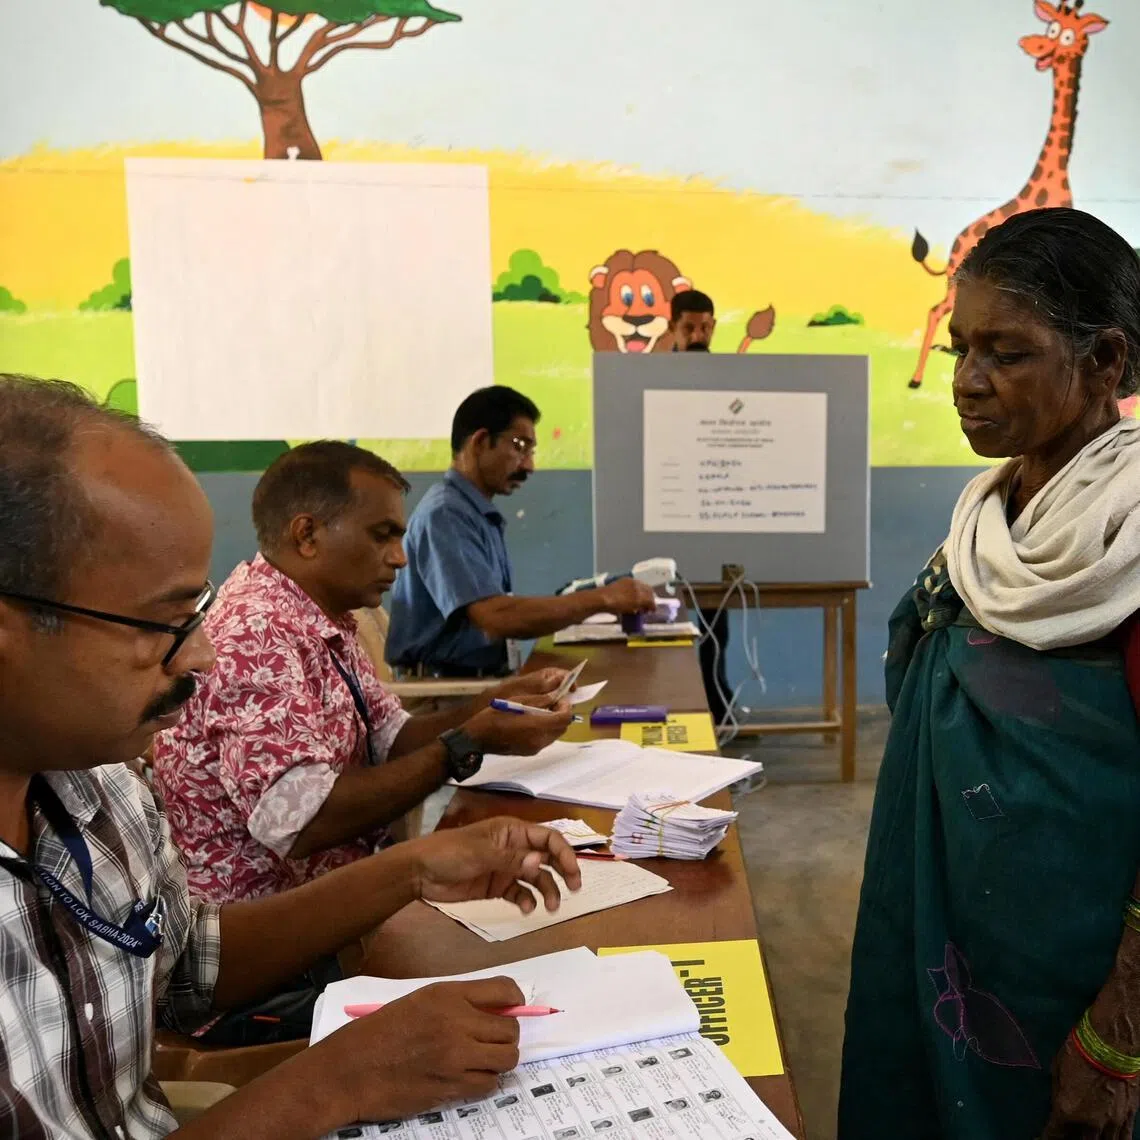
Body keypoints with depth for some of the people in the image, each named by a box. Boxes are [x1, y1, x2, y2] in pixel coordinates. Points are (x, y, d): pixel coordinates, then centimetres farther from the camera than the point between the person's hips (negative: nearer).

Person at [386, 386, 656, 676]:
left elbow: (504, 614, 11)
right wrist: (602, 599, -19)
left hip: (484, 680, 8)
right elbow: (496, 618, -24)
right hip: (444, 687, -8)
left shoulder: (484, 516, 15)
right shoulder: (444, 514, -13)